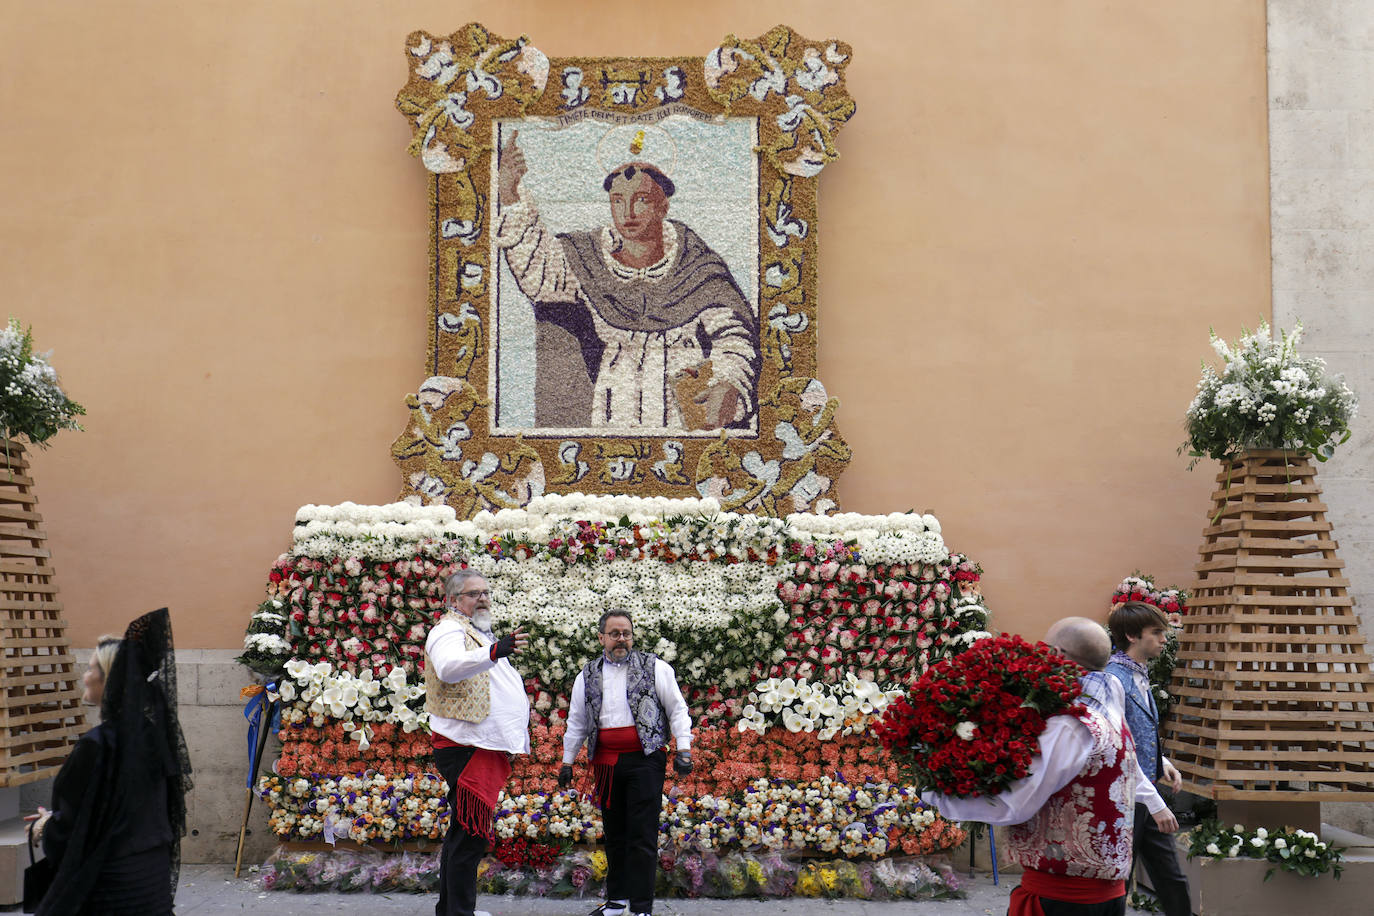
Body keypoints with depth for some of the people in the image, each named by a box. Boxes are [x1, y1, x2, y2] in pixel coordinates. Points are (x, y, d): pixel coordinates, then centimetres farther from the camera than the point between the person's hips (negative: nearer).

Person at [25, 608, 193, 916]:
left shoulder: (97, 744, -21)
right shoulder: (152, 732, 1)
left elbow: (72, 831, -16)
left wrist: (45, 827, 5)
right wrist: (56, 819, 17)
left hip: (108, 887, -7)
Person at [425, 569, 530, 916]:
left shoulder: (478, 634, 23)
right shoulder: (449, 631, -9)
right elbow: (449, 667, -34)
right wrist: (495, 651, -49)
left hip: (484, 748, 10)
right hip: (466, 748, -10)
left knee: (464, 833, 16)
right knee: (470, 835, -10)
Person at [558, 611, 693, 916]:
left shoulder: (655, 667, 2)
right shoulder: (588, 675, 12)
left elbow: (677, 708, 3)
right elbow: (576, 722, 19)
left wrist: (683, 749, -6)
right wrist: (567, 761, 17)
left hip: (644, 761, -4)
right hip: (605, 763, 4)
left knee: (642, 836, -6)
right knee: (614, 833, 11)